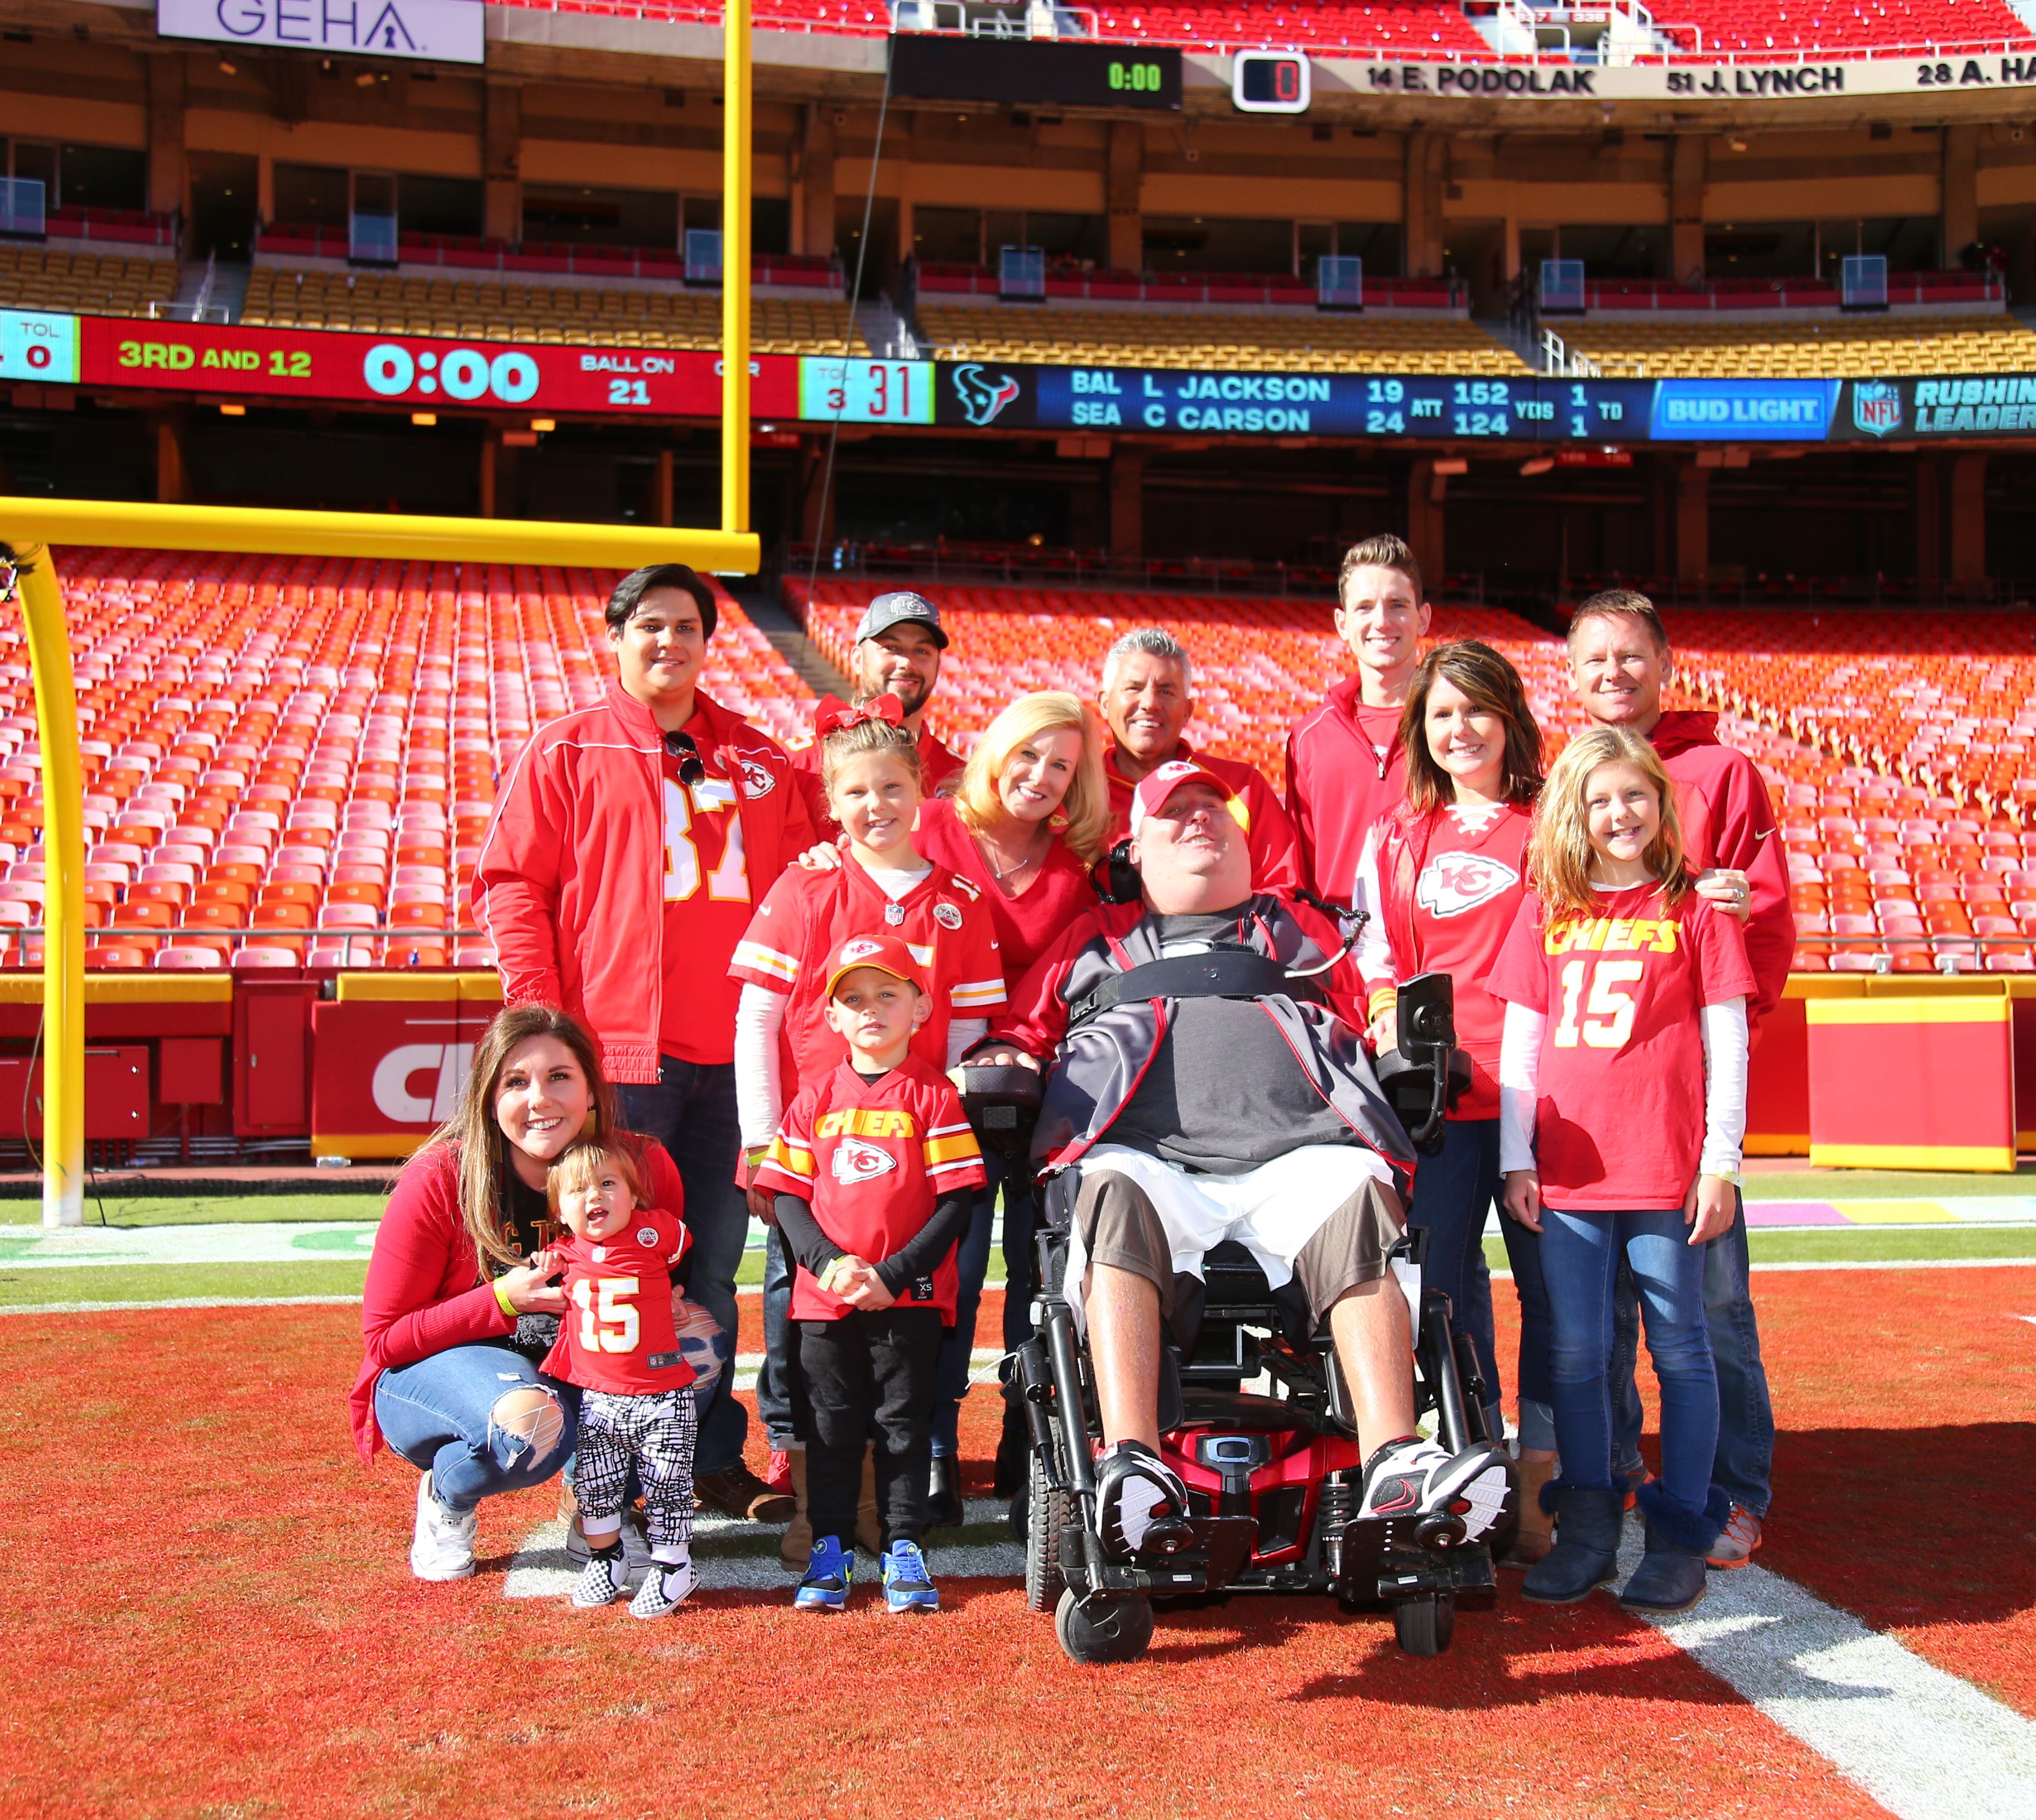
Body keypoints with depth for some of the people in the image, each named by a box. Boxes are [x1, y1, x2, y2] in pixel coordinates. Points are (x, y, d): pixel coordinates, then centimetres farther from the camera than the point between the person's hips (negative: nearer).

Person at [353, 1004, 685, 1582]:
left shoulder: (643, 1167, -14)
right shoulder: (439, 1180, -20)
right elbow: (384, 1339, -14)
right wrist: (504, 1300, -28)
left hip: (580, 1373, 4)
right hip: (435, 1372, -3)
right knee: (528, 1423, -38)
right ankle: (445, 1497, 0)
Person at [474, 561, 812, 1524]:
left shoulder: (760, 759, 14)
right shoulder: (567, 750, 4)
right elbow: (511, 886, -1)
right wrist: (540, 1021, -10)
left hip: (731, 1054, 4)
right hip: (614, 1054, -3)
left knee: (713, 1262, 10)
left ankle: (715, 1456, 19)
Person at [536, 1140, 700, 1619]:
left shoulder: (654, 1232, -9)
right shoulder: (563, 1253, 0)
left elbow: (682, 1245, 13)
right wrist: (544, 1273, 1)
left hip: (662, 1398, -3)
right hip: (594, 1398, 3)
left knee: (666, 1484, 3)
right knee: (593, 1483, 11)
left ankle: (673, 1565, 19)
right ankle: (605, 1559, 31)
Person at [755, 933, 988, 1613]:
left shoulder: (933, 1096, -3)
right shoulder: (816, 1098, 6)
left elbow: (956, 1201, -6)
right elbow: (787, 1196, 6)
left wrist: (895, 1274, -14)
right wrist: (828, 1262, -11)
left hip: (909, 1296, -2)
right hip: (825, 1295, 2)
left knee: (904, 1422, 6)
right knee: (831, 1425, 9)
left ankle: (903, 1550, 15)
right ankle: (830, 1548, 19)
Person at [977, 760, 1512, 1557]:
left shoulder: (1301, 932, 35)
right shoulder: (1093, 944, 33)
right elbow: (1021, 1031, 31)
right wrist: (1005, 1064, 8)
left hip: (1293, 1157, 1)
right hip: (1145, 1153, -1)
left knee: (1355, 1194, -34)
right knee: (1113, 1194, -37)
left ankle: (1394, 1461, -44)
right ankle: (1133, 1466, -49)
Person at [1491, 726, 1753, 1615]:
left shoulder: (1695, 912, 3)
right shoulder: (1545, 916, 11)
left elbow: (1726, 1047, 1)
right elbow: (1519, 1044, 11)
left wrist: (1721, 1165, -4)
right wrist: (1517, 1159, 5)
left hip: (1668, 1174, -3)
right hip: (1569, 1174, 3)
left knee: (1679, 1350, 3)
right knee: (1576, 1355, 6)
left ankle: (1680, 1537, 11)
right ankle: (1586, 1531, 16)